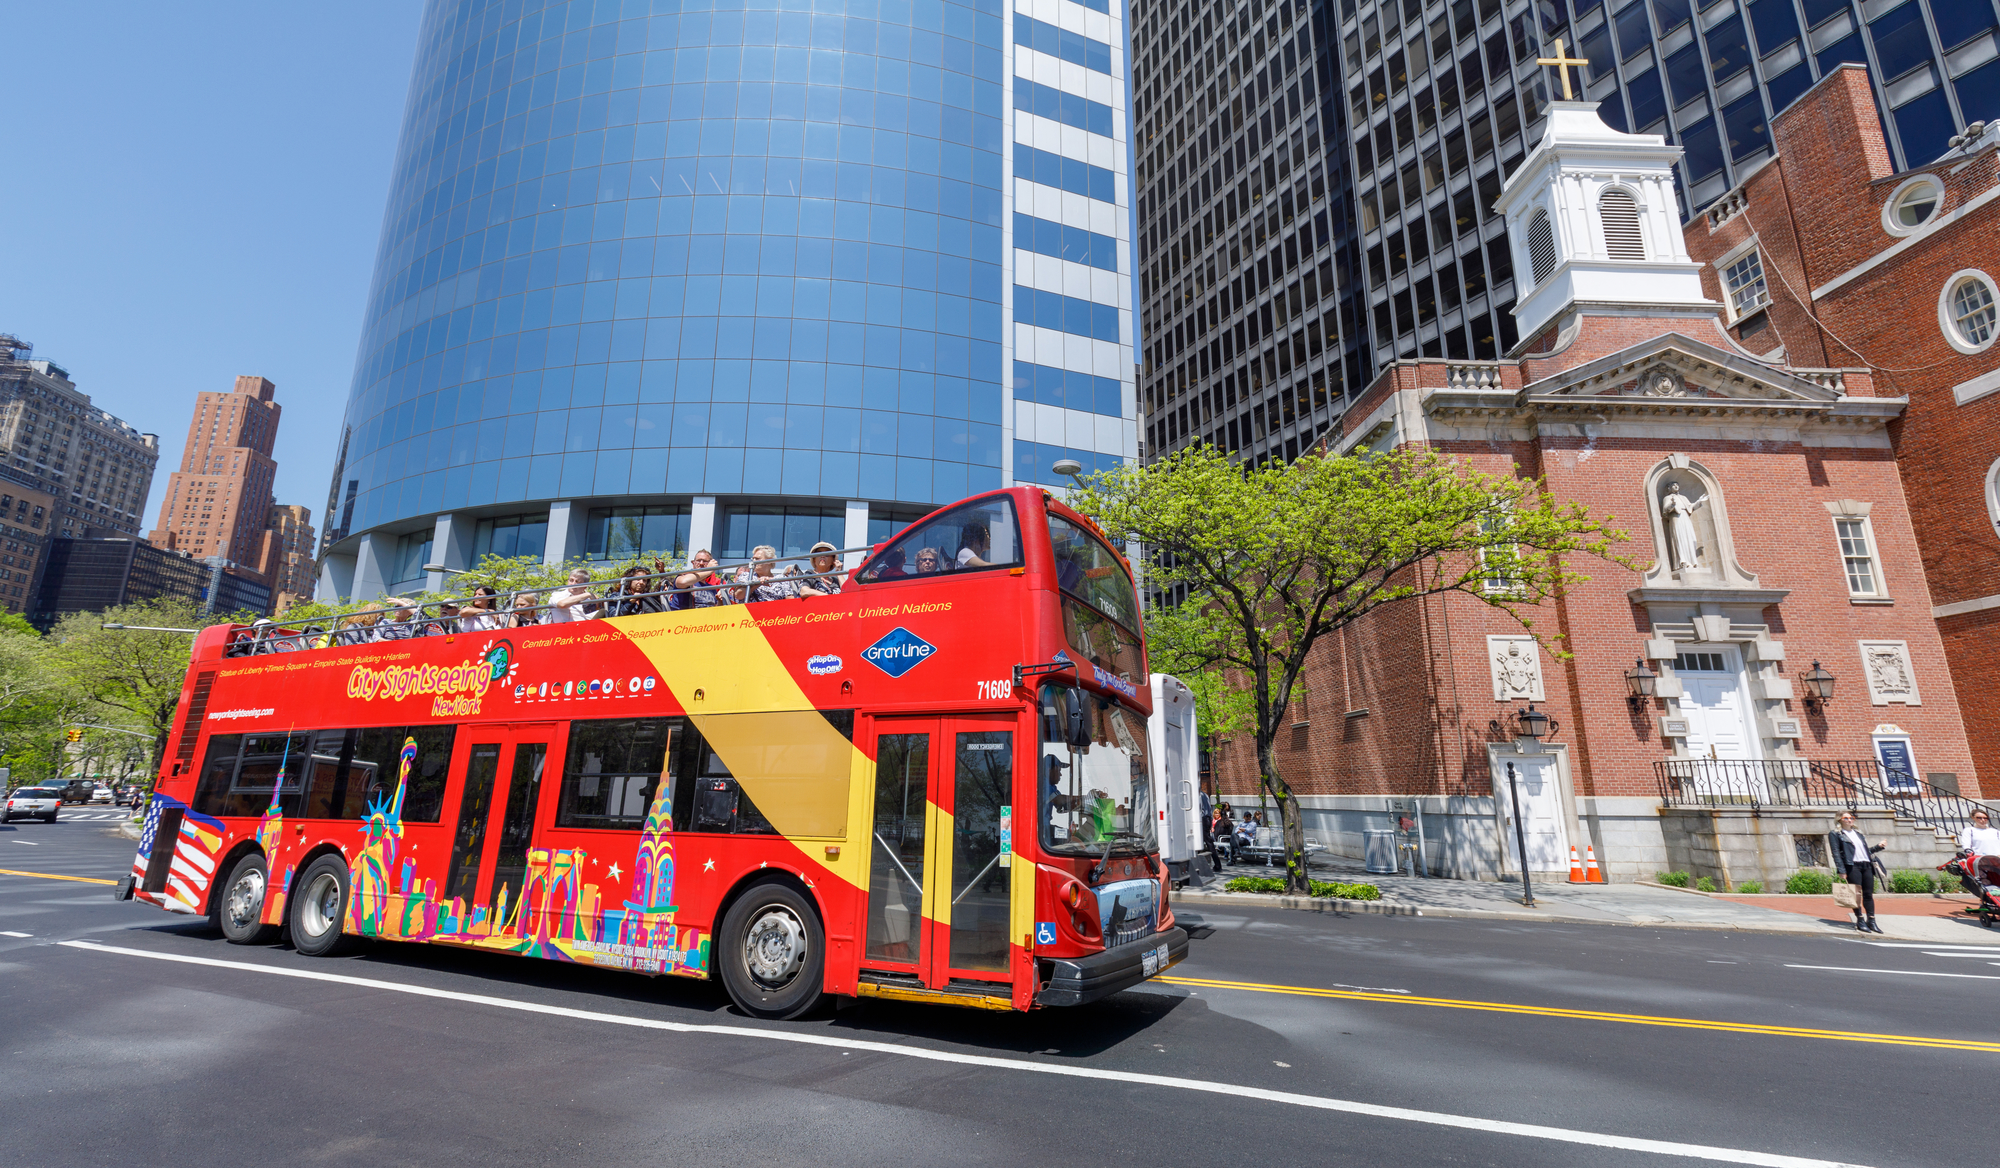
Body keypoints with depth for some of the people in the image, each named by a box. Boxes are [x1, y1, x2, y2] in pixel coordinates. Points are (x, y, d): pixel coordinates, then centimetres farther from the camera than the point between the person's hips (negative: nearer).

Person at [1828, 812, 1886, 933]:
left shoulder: (1858, 833, 22)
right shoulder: (1835, 834, 2)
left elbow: (1866, 850, 28)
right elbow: (1836, 853, -6)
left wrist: (1878, 846, 14)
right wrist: (1841, 870, -14)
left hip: (1866, 865, 6)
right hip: (1852, 866, -6)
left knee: (1868, 894, 4)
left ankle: (1871, 921, 9)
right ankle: (1860, 921, 0)